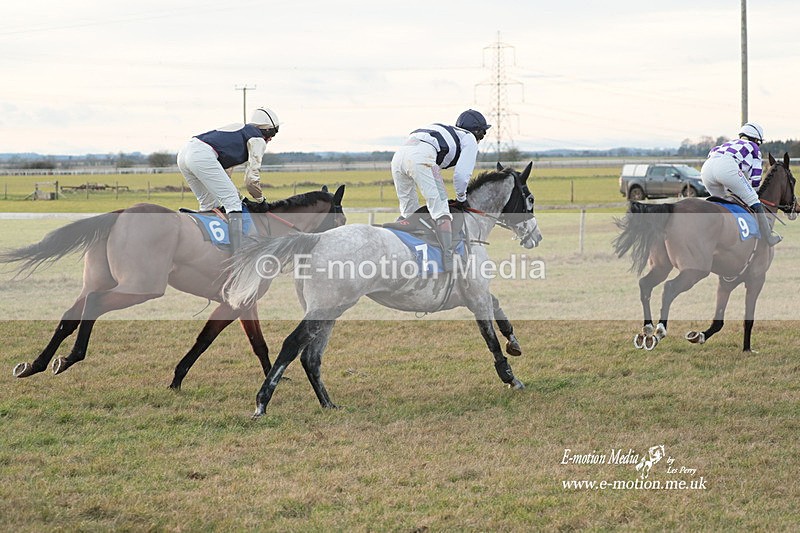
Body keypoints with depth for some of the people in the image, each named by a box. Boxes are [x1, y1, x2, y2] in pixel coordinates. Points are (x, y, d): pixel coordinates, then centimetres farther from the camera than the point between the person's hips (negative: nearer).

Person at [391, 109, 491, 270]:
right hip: (421, 157, -8)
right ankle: (448, 261, -19)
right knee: (441, 211, -8)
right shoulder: (469, 139, 20)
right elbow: (461, 174, 7)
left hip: (399, 155, 8)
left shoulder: (447, 132, 41)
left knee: (408, 213, 21)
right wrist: (461, 198, 25)